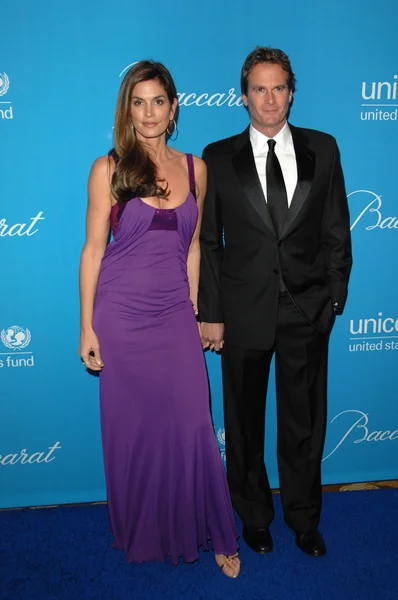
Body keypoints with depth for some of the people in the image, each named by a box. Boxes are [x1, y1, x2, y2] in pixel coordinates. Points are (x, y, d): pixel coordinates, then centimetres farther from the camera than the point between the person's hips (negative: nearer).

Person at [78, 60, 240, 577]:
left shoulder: (194, 169, 6)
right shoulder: (108, 169, -3)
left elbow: (192, 246, 12)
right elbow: (93, 249, -2)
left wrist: (194, 309, 11)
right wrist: (87, 327, -4)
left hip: (175, 315, 2)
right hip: (121, 315, -1)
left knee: (193, 426, 1)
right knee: (131, 430, 10)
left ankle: (215, 534, 23)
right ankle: (142, 534, 34)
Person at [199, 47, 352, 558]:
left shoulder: (322, 149, 3)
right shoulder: (218, 158, 0)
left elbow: (337, 230, 6)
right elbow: (206, 243, -1)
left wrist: (335, 296, 1)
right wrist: (209, 314, -4)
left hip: (308, 311, 1)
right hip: (244, 313, 0)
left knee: (305, 423, 14)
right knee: (244, 424, 14)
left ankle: (304, 518, 37)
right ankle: (254, 516, 37)